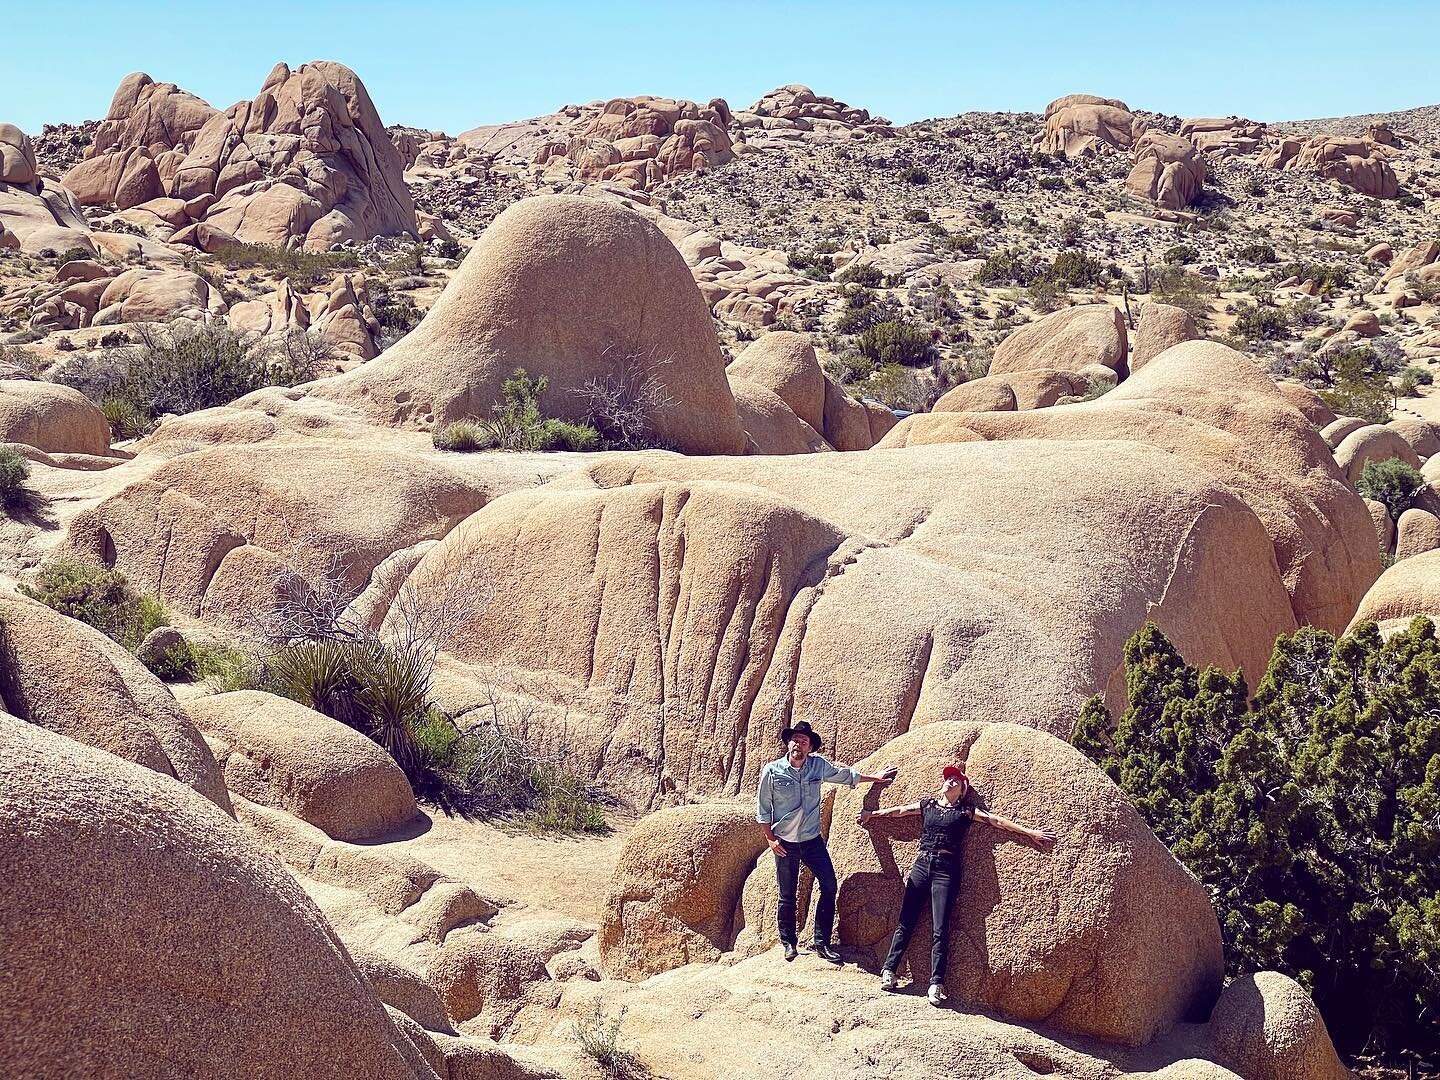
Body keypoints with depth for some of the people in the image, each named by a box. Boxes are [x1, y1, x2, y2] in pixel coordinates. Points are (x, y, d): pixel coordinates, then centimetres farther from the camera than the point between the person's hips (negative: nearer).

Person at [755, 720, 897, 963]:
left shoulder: (818, 765, -2)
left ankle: (822, 943, 5)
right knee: (787, 896, 4)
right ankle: (788, 943, 20)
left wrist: (873, 778, 24)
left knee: (829, 887, -5)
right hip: (785, 843, -3)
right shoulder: (772, 771, -10)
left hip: (813, 840, 3)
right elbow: (763, 807, -3)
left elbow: (844, 774, 17)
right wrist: (770, 838, -7)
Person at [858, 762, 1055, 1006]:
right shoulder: (927, 805, 16)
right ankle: (889, 971, 0)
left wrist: (1031, 833, 4)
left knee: (940, 929, -9)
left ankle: (936, 983, -12)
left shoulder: (965, 811, 9)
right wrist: (872, 814, 33)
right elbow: (898, 811, 25)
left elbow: (997, 821, 6)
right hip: (921, 866, 2)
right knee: (905, 922, -1)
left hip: (946, 870, -2)